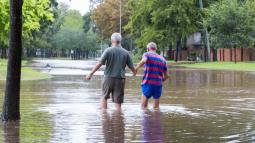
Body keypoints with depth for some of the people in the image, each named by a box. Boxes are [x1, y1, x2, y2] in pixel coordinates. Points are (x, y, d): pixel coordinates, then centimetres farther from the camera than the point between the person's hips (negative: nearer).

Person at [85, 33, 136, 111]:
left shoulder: (108, 50, -5)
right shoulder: (125, 52, 2)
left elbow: (100, 63, -12)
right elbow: (131, 67, 5)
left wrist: (91, 74, -7)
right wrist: (134, 73, 28)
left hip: (109, 78, -1)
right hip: (120, 78, 1)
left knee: (104, 97, 18)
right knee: (118, 102, 3)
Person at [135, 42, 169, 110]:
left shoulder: (147, 54, 2)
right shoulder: (162, 59, 14)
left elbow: (143, 61, -23)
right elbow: (167, 75, 14)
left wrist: (136, 68, -9)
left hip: (148, 84, -4)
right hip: (158, 85, 4)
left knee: (144, 107, 1)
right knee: (156, 107, 12)